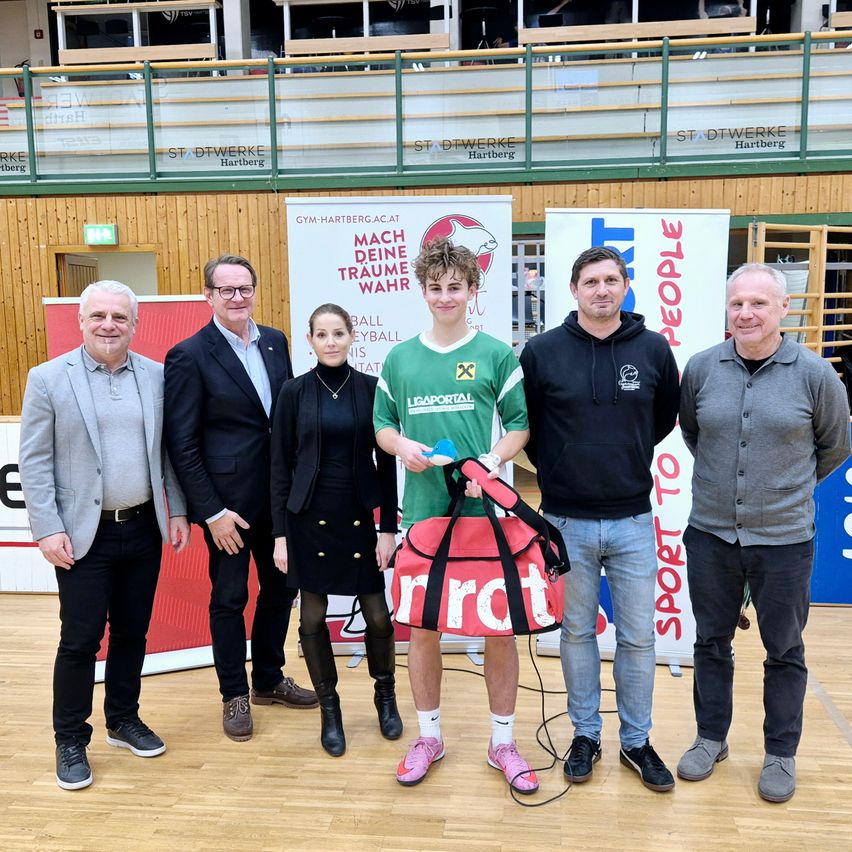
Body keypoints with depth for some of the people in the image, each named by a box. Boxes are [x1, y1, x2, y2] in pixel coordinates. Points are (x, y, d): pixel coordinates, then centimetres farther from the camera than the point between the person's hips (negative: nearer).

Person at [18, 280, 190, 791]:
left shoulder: (156, 376, 3)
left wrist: (178, 511, 5)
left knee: (133, 632, 14)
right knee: (81, 639, 4)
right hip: (85, 535, -3)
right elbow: (34, 462, -6)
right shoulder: (48, 379, -5)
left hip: (144, 530, 3)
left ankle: (124, 719, 34)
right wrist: (49, 531, -11)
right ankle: (71, 739, 24)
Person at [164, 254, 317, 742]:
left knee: (281, 586, 16)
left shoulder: (275, 342, 5)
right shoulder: (189, 356, -11)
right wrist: (212, 511, -14)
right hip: (228, 499, -5)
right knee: (230, 596, 9)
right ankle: (235, 695, 29)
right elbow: (182, 444, -12)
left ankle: (269, 678, 36)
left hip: (279, 495, 6)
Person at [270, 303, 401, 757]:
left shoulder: (371, 388, 0)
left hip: (362, 515, 0)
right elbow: (280, 465, 1)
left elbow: (386, 462, 1)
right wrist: (280, 532, -3)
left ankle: (385, 695, 32)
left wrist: (389, 527, -3)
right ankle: (329, 707, 28)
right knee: (313, 615, 7)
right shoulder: (294, 392, 0)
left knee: (377, 613, 5)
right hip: (309, 517, 0)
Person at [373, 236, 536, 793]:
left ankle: (503, 741, 24)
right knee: (422, 624, 9)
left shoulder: (497, 355, 2)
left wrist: (494, 459, -17)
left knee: (499, 624, 5)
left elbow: (521, 424, 2)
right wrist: (402, 445, -9)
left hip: (487, 509, -2)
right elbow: (382, 426, 13)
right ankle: (429, 736, 29)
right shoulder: (400, 359, 8)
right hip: (423, 512, 2)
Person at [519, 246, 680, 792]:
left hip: (633, 521, 1)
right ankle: (586, 735, 32)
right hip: (567, 521, 0)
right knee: (577, 632, 14)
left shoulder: (654, 349, -2)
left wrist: (629, 453, 10)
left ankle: (637, 740, 31)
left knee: (639, 637, 11)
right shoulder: (542, 351, -5)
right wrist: (555, 469, 5)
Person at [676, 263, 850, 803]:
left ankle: (781, 754, 32)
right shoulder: (702, 368, -4)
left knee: (785, 652, 13)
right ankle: (712, 738, 34)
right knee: (712, 643, 15)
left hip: (784, 539, -2)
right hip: (710, 534, 2)